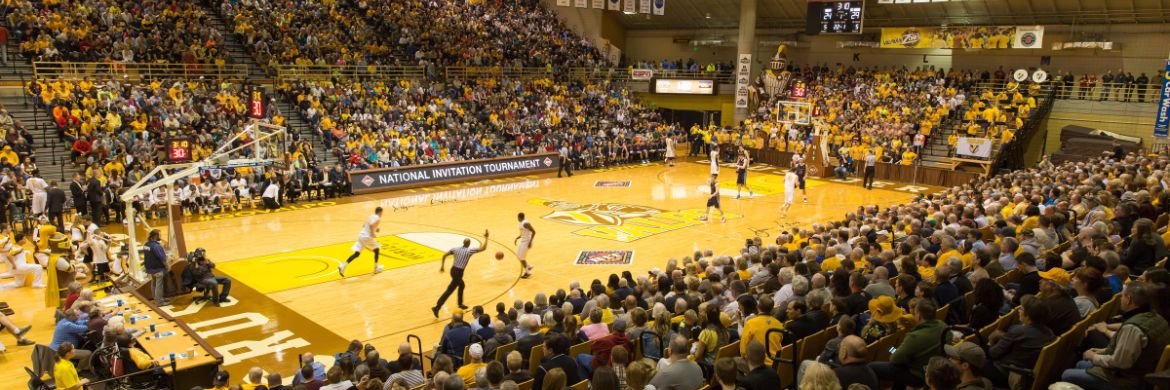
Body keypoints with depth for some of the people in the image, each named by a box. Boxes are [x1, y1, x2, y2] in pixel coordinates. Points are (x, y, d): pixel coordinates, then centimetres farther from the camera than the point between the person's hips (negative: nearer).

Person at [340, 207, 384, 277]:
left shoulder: (371, 217, 19)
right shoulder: (378, 218, -8)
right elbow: (371, 225, -27)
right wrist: (373, 234, -16)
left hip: (361, 235, 7)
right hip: (367, 237, -7)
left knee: (356, 253, 2)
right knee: (377, 250, 16)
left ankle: (343, 266, -13)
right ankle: (376, 268, 23)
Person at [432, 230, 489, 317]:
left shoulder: (456, 249, 4)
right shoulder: (470, 251, -11)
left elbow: (444, 255, 4)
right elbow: (483, 248, -11)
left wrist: (442, 266, 15)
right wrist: (485, 238, 1)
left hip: (453, 270, 7)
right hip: (459, 272, -7)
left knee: (461, 285, 29)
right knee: (449, 291, -5)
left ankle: (460, 304, 38)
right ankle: (436, 308, -10)